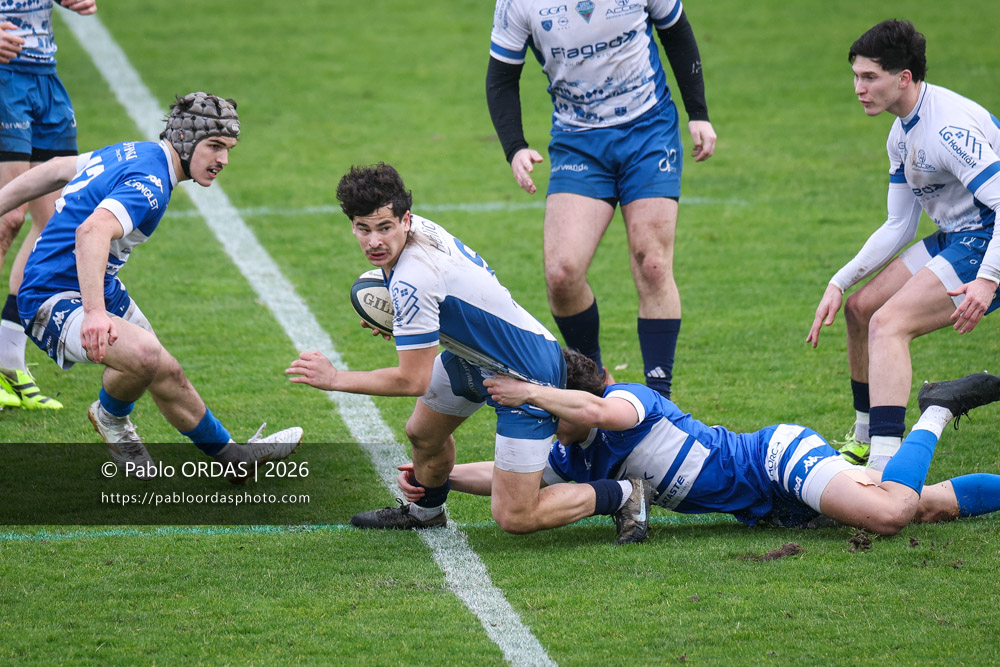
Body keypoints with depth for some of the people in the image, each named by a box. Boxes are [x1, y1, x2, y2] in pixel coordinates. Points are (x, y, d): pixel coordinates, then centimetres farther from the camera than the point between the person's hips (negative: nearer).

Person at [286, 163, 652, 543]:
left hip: (527, 379, -9)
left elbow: (413, 381, -27)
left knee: (514, 518, -6)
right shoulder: (418, 227, -8)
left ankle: (625, 495, 13)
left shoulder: (413, 282, -34)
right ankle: (426, 512, 54)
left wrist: (335, 380, -19)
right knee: (423, 432, 24)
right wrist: (400, 323, 3)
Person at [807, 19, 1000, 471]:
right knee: (861, 308, 15)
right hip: (955, 239, 10)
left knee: (888, 324, -23)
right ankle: (866, 440, 30)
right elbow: (898, 226, 18)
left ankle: (886, 468, -34)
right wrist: (839, 283, 11)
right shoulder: (902, 133, 11)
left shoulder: (949, 127, -22)